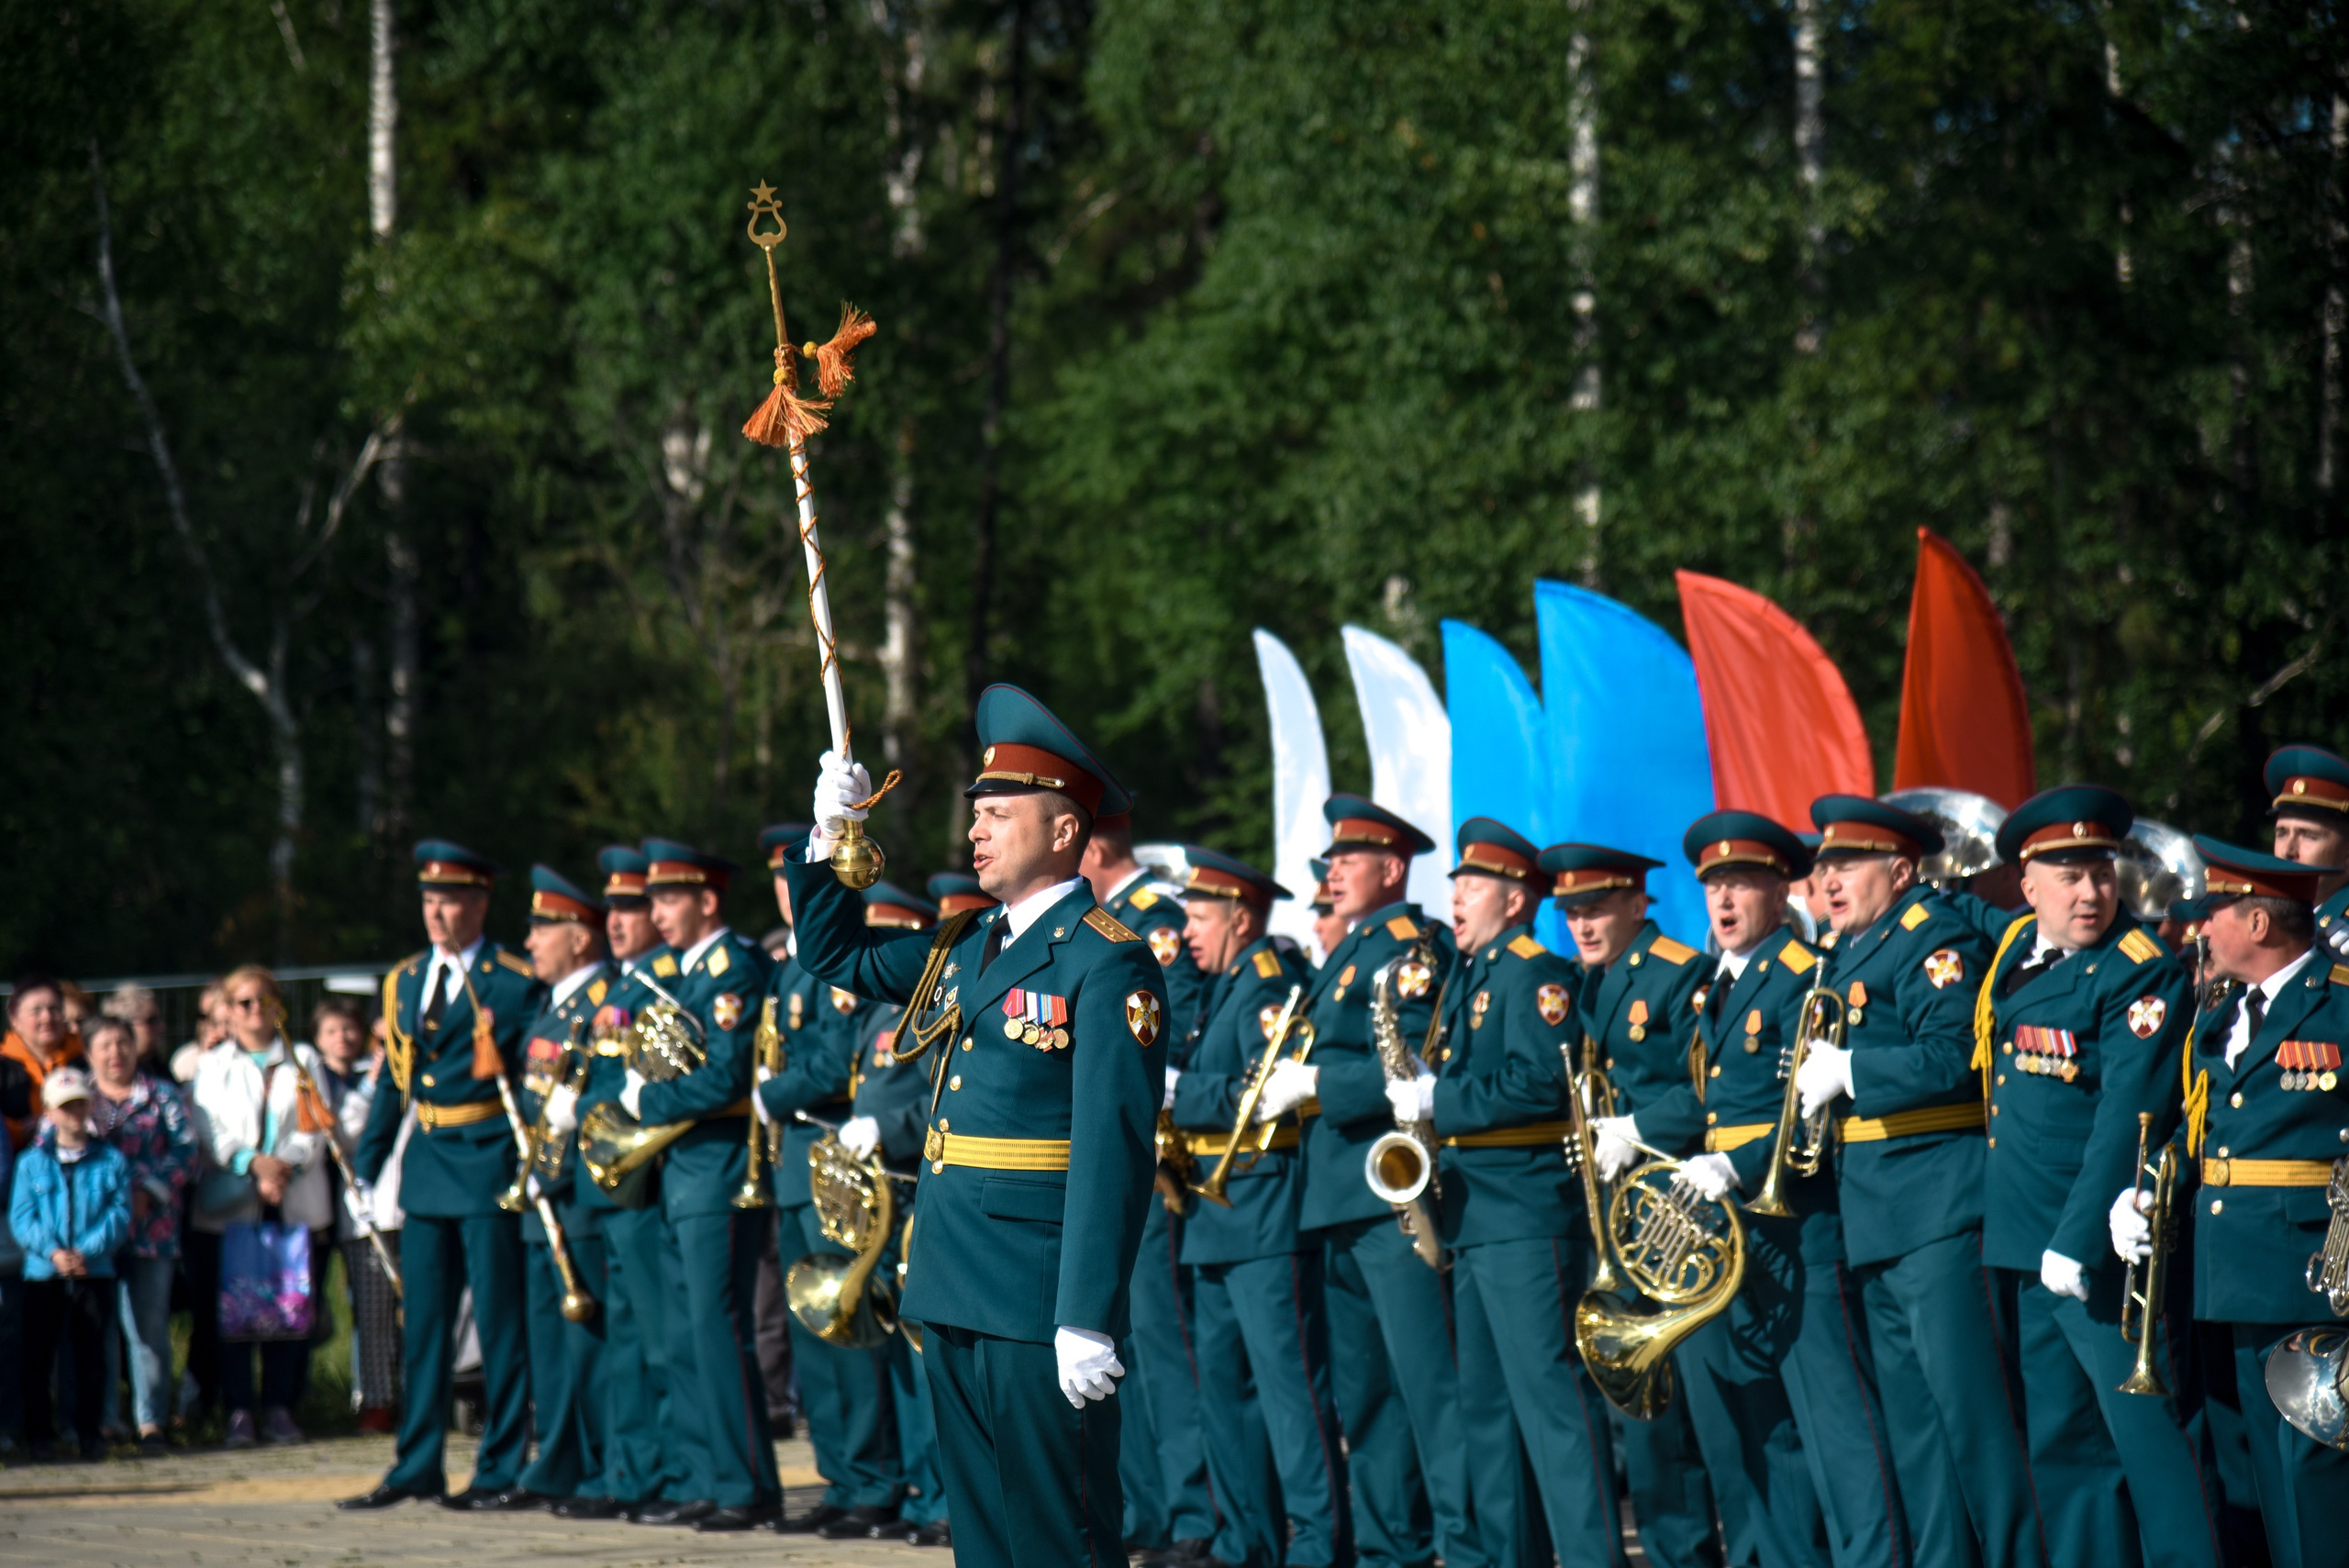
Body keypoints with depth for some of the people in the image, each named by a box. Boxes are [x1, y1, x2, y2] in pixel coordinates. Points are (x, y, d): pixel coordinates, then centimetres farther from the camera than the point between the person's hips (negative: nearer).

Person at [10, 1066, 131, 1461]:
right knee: (38, 1356, 2)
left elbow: (120, 1214, -2)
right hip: (42, 1275, 0)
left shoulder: (112, 1161, 5)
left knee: (91, 1355, 2)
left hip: (95, 1272, 0)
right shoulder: (32, 1162, 6)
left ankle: (89, 1432, 10)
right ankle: (39, 1433, 10)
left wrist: (86, 1251, -15)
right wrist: (52, 1252, -16)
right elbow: (21, 1218, -1)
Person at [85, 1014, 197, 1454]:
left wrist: (147, 1193, -13)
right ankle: (101, 1421, 4)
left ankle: (151, 1422, 0)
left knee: (149, 1326, -3)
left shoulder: (163, 1096, 12)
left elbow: (184, 1151, 1)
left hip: (151, 1227, -1)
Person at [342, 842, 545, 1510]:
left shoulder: (516, 983, -5)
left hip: (490, 1162, -6)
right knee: (421, 1322, 8)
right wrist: (365, 1169, 13)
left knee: (499, 1322, -2)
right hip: (426, 1166, 6)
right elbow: (392, 1080, 17)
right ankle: (417, 1466, 14)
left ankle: (502, 1471, 3)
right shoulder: (404, 981, 13)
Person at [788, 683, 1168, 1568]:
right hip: (953, 1292, 8)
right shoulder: (964, 948, 14)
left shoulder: (1106, 963, -11)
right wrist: (831, 840, 13)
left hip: (1039, 1297, -8)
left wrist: (1088, 1318, -22)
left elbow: (1114, 1152, -17)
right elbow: (834, 956, 30)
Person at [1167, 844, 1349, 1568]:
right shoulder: (1226, 988, 18)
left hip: (1265, 1216, -10)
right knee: (1222, 1377, 12)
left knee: (1287, 1377, -10)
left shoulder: (1272, 981, -11)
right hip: (1216, 1219, 10)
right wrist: (1166, 1086, 4)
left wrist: (1174, 1092, -18)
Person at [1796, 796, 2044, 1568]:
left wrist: (1847, 1070, -18)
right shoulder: (1844, 955, 19)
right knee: (1909, 1412, 11)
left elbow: (1953, 1058, -21)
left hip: (1935, 1206, -9)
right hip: (1874, 1216, 10)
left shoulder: (1936, 939, -9)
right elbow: (1820, 1064, 24)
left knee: (1964, 1396, -11)